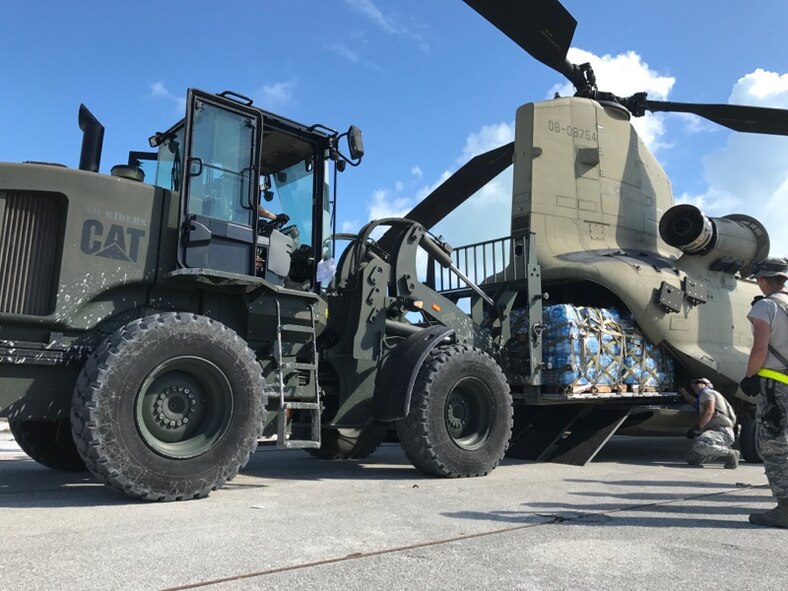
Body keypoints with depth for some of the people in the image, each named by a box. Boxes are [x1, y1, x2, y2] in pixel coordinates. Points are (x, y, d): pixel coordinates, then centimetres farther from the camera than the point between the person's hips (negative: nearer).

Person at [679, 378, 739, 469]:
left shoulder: (706, 392, 3)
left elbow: (709, 410, -15)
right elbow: (694, 402, 55)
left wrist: (696, 428, -17)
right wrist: (683, 390, 60)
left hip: (722, 431, -10)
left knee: (699, 445, -39)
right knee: (692, 459, 1)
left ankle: (730, 454, -21)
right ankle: (724, 455, 3)